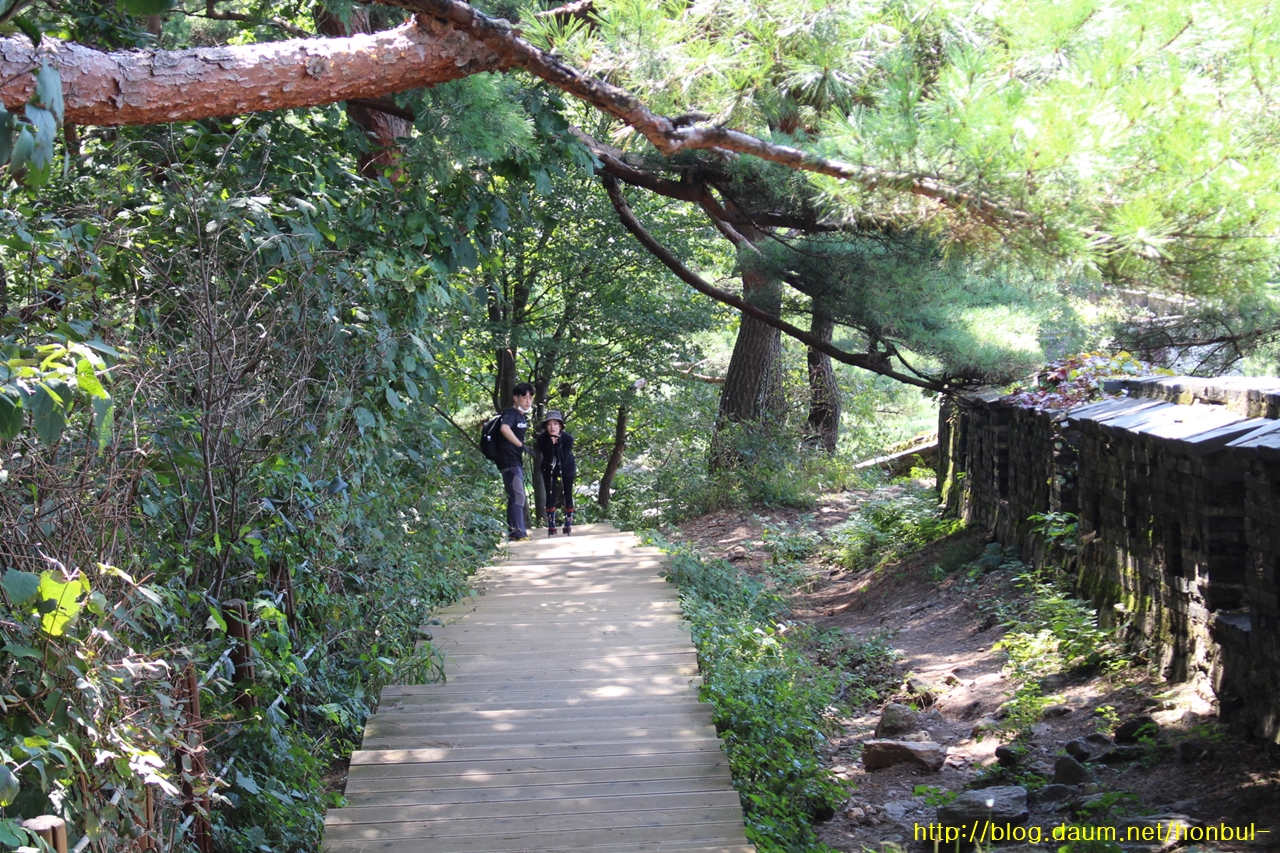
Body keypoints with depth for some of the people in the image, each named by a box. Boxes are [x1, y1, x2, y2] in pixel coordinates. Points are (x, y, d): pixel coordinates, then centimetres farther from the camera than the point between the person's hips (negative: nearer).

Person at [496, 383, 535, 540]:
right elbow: (504, 428, -36)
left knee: (515, 497, 16)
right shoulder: (511, 414, -14)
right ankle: (518, 532, -12)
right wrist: (520, 444, -31)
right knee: (518, 496, -12)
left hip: (517, 461, 10)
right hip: (509, 461, -10)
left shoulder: (523, 416, 14)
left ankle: (513, 531, 24)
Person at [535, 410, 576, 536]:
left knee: (567, 496, 1)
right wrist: (551, 444, -41)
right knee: (550, 496, -5)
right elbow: (548, 459, -27)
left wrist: (558, 444, -40)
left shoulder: (568, 439, -27)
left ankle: (568, 524, 11)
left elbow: (563, 460, -30)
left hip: (567, 469, 0)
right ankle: (551, 526, 0)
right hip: (549, 469, 0)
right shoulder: (542, 438, -25)